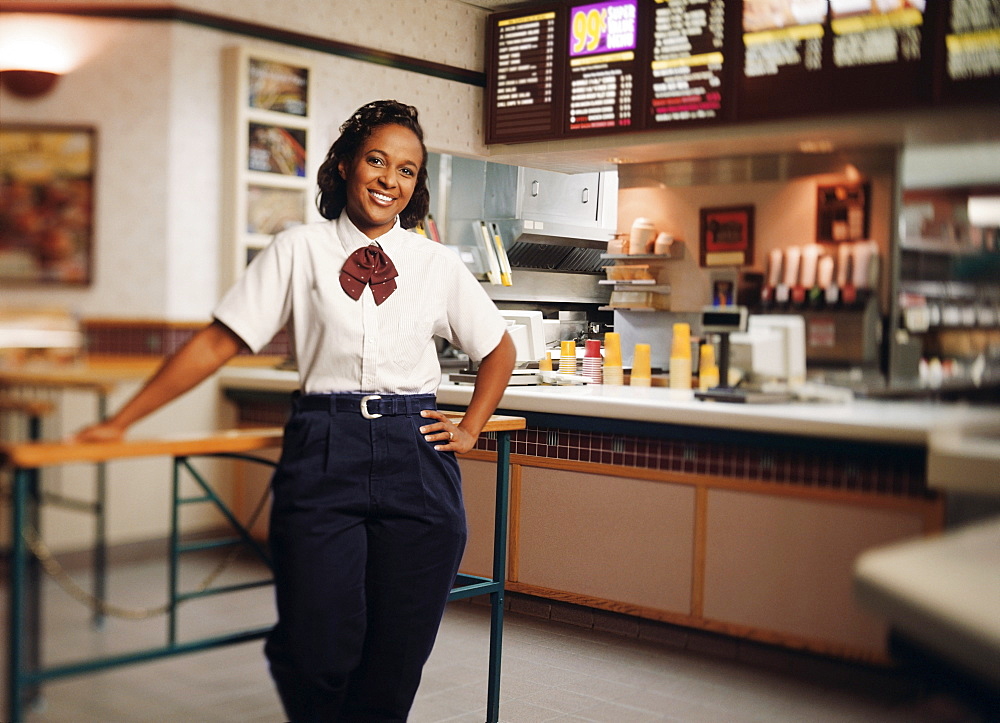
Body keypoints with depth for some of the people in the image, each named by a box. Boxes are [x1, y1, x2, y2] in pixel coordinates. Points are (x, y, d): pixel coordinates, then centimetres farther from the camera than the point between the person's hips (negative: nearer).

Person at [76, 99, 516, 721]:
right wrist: (120, 423, 1)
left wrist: (470, 429, 11)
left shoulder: (438, 264, 9)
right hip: (323, 453, -1)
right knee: (317, 654, -6)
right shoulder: (298, 251, 5)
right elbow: (217, 344, 4)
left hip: (417, 455, 2)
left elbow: (500, 349, 22)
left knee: (397, 658, 3)